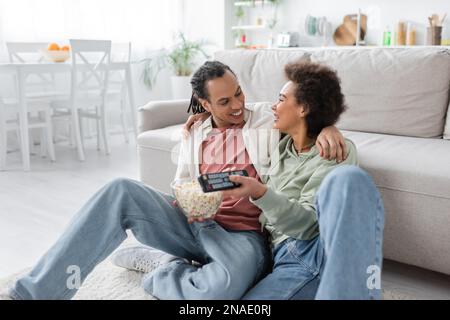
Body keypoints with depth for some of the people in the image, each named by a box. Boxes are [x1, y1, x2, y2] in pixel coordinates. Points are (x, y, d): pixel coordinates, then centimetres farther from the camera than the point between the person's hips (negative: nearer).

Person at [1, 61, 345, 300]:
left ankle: (162, 268, -9)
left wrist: (327, 127, -23)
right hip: (194, 223, 3)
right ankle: (33, 292, -20)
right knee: (123, 191, -24)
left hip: (244, 234, -3)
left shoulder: (267, 116, 4)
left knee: (228, 283, -42)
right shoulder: (194, 133, 14)